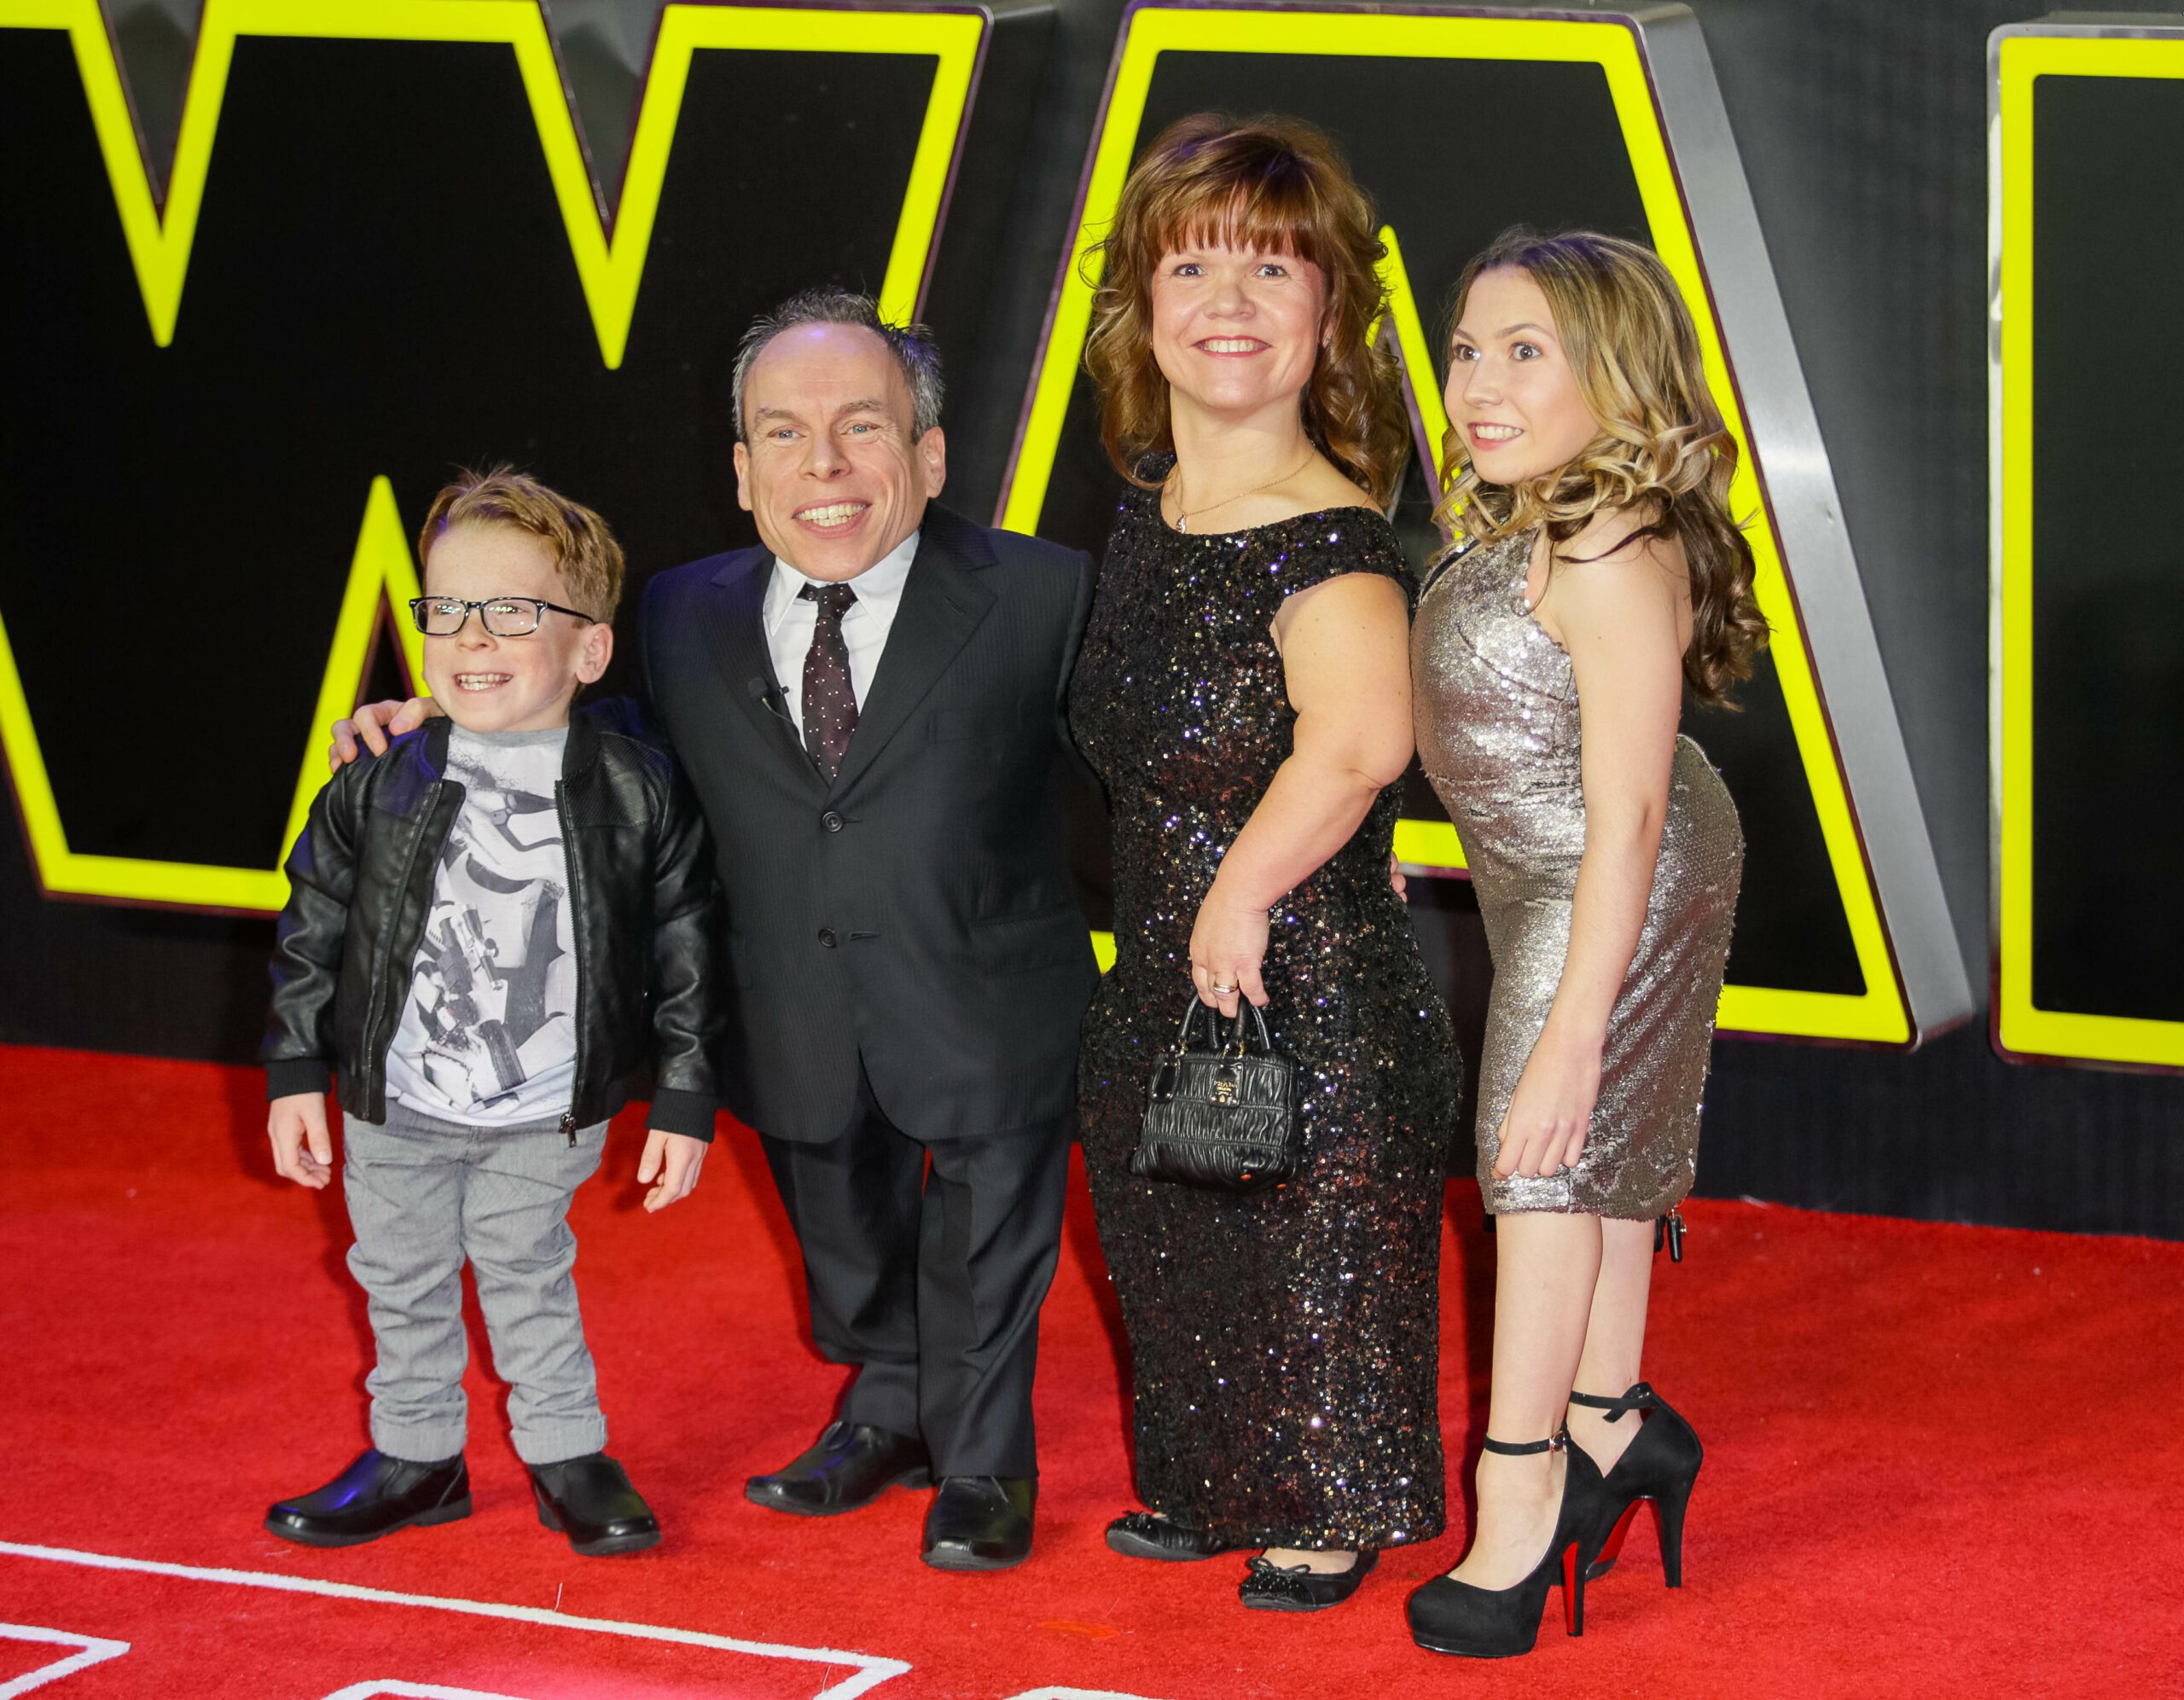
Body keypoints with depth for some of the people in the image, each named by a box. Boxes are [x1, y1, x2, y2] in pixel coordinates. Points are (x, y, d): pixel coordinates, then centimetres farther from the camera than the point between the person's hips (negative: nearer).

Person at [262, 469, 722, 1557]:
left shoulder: (640, 797, -13)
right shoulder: (379, 788, -11)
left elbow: (685, 959, -6)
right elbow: (313, 933, 0)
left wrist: (684, 1103, -4)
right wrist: (296, 1073, -1)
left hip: (548, 1117, -2)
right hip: (396, 1108, 2)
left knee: (526, 1272, 10)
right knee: (403, 1280, 15)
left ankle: (567, 1456, 29)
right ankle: (415, 1457, 33)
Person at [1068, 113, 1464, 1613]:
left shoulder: (1327, 540, -23)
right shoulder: (1149, 505, 3)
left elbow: (1361, 740, -39)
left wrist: (1242, 896, -29)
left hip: (1313, 980, -8)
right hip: (1164, 975, 8)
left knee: (1318, 1248, 7)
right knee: (1172, 1238, 21)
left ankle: (1330, 1515, 27)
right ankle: (1216, 1487, 40)